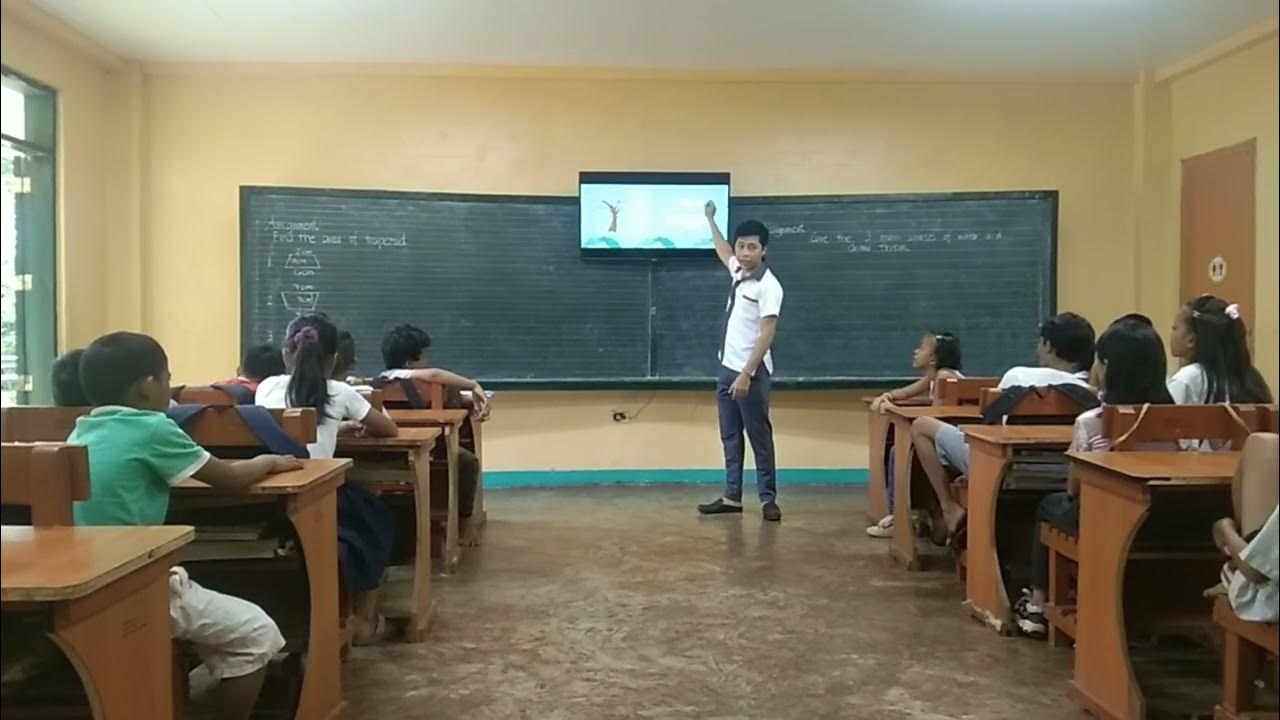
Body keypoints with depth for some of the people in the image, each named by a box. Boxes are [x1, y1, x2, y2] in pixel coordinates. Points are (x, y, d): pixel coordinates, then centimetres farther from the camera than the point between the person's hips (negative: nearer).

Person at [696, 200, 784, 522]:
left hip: (751, 373, -8)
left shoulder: (768, 286, -17)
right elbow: (724, 253, 32)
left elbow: (767, 334, -21)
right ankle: (732, 497, 17)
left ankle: (768, 499, 9)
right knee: (730, 437, 11)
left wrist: (746, 374, -26)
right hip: (727, 369, 8)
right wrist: (710, 220, 41)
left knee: (760, 437, 0)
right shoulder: (738, 271, 7)